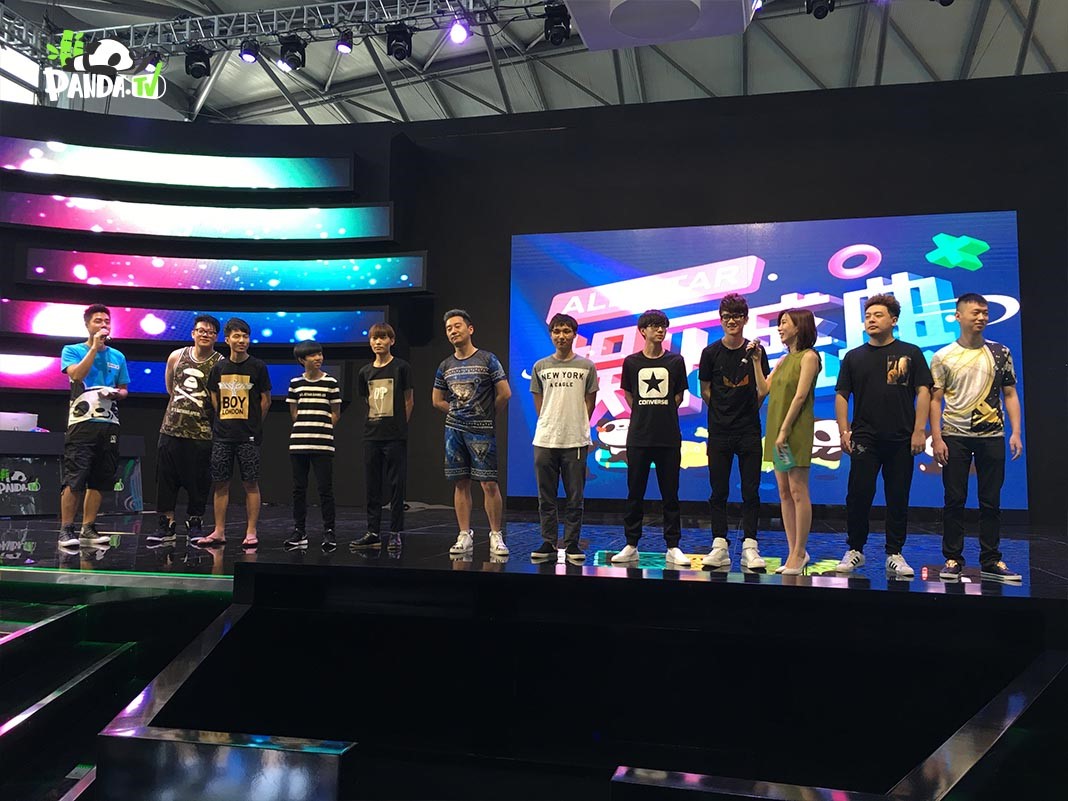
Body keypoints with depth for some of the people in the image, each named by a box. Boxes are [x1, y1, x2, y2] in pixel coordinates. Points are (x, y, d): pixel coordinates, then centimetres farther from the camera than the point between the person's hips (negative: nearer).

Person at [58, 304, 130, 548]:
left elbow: (124, 390, 21)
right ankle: (66, 529, -1)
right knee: (74, 478, -9)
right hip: (82, 422, -4)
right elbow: (76, 374, -13)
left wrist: (116, 393, -2)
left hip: (109, 424, 4)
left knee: (100, 480, 6)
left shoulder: (117, 356, 16)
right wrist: (95, 347, -11)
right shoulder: (72, 350, 6)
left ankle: (88, 528, 15)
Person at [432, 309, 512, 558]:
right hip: (454, 430, 4)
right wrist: (459, 413, 11)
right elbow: (437, 401, 19)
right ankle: (465, 537, 12)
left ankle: (496, 537, 5)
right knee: (461, 484, 6)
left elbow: (505, 393, -4)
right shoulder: (445, 366, 10)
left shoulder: (487, 360, -3)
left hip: (481, 431, -4)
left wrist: (488, 415, 4)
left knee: (489, 484, -4)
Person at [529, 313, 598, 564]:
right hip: (544, 440, 2)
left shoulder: (586, 366, 4)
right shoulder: (540, 367, 9)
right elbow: (538, 401, 14)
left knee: (575, 498, 3)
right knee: (546, 497, 5)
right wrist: (548, 426, 6)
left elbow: (590, 401, 9)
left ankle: (572, 545, 11)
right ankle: (548, 544, 14)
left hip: (576, 440, -1)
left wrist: (579, 427, 4)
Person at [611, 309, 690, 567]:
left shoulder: (676, 361, 5)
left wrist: (662, 415, 5)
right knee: (635, 493, 5)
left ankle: (673, 547, 10)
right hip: (639, 436, 0)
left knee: (670, 494, 4)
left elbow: (678, 397, 12)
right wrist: (644, 414, 8)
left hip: (669, 437, 0)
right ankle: (631, 545, 13)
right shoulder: (631, 362, 5)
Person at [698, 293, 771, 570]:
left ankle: (749, 547, 5)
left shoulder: (755, 351, 3)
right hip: (719, 431, 0)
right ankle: (720, 546, 9)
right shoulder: (711, 352, 2)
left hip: (749, 431, 0)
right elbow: (705, 391, 9)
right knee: (718, 490, 3)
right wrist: (723, 411, 7)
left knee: (750, 490, 1)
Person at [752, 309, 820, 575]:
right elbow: (763, 389, 12)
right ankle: (794, 552, 11)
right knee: (784, 493, 7)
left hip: (796, 430, -8)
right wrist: (756, 360, 11)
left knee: (798, 492, -6)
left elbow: (800, 396, -13)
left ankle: (799, 553, -2)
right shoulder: (784, 360, 19)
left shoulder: (808, 357, -5)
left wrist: (784, 430, -18)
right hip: (776, 428, 8)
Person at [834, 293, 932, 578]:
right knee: (858, 495, -3)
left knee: (898, 498, 4)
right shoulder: (854, 357, 11)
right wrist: (843, 431, -1)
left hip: (901, 439, 0)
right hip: (864, 438, 1)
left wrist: (919, 430, -6)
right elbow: (841, 395, 9)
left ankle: (895, 555, 13)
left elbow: (923, 392, 3)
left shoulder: (910, 353, 7)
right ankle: (854, 550, 11)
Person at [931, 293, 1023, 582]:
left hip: (992, 436, 2)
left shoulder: (1000, 353, 8)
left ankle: (990, 562, 12)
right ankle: (953, 559, 8)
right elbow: (935, 400, 1)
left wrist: (1016, 433, 0)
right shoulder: (944, 357, 2)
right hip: (955, 437, -1)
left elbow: (1010, 395, 9)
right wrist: (936, 438, -7)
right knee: (955, 500, 1)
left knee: (991, 501, 4)